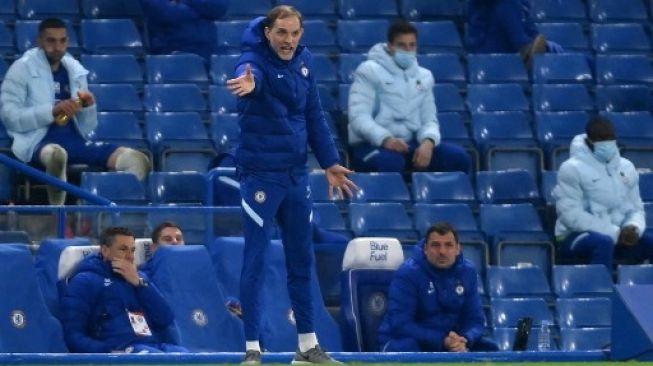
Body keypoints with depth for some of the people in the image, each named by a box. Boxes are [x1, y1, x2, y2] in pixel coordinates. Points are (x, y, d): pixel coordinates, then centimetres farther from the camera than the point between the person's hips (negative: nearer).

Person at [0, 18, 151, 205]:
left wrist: (89, 106, -4)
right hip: (38, 141, -5)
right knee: (56, 154, -44)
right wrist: (52, 111, -20)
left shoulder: (75, 71, 16)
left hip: (75, 140, 5)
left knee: (137, 161, -16)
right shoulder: (22, 69, 2)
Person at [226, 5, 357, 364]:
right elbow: (250, 74, -41)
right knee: (255, 260, -5)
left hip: (296, 173, 7)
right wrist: (249, 83, -65)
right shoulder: (256, 60, -15)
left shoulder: (304, 60, 5)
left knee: (301, 260, 13)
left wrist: (330, 163, 14)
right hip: (260, 174, -7)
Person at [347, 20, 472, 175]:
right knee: (390, 162, -41)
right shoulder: (370, 71, 0)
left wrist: (428, 141, -13)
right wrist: (386, 139, -28)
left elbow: (429, 119, 12)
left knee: (459, 157, -18)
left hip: (410, 144, 5)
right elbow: (358, 116, -11)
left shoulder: (424, 76, 17)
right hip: (373, 144, -5)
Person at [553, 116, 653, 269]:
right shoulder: (572, 169, -9)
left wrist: (634, 228, -12)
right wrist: (615, 233, -19)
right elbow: (572, 215, -17)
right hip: (578, 236, -6)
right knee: (603, 242, -39)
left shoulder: (626, 167, 12)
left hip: (619, 236, 6)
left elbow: (636, 209, 14)